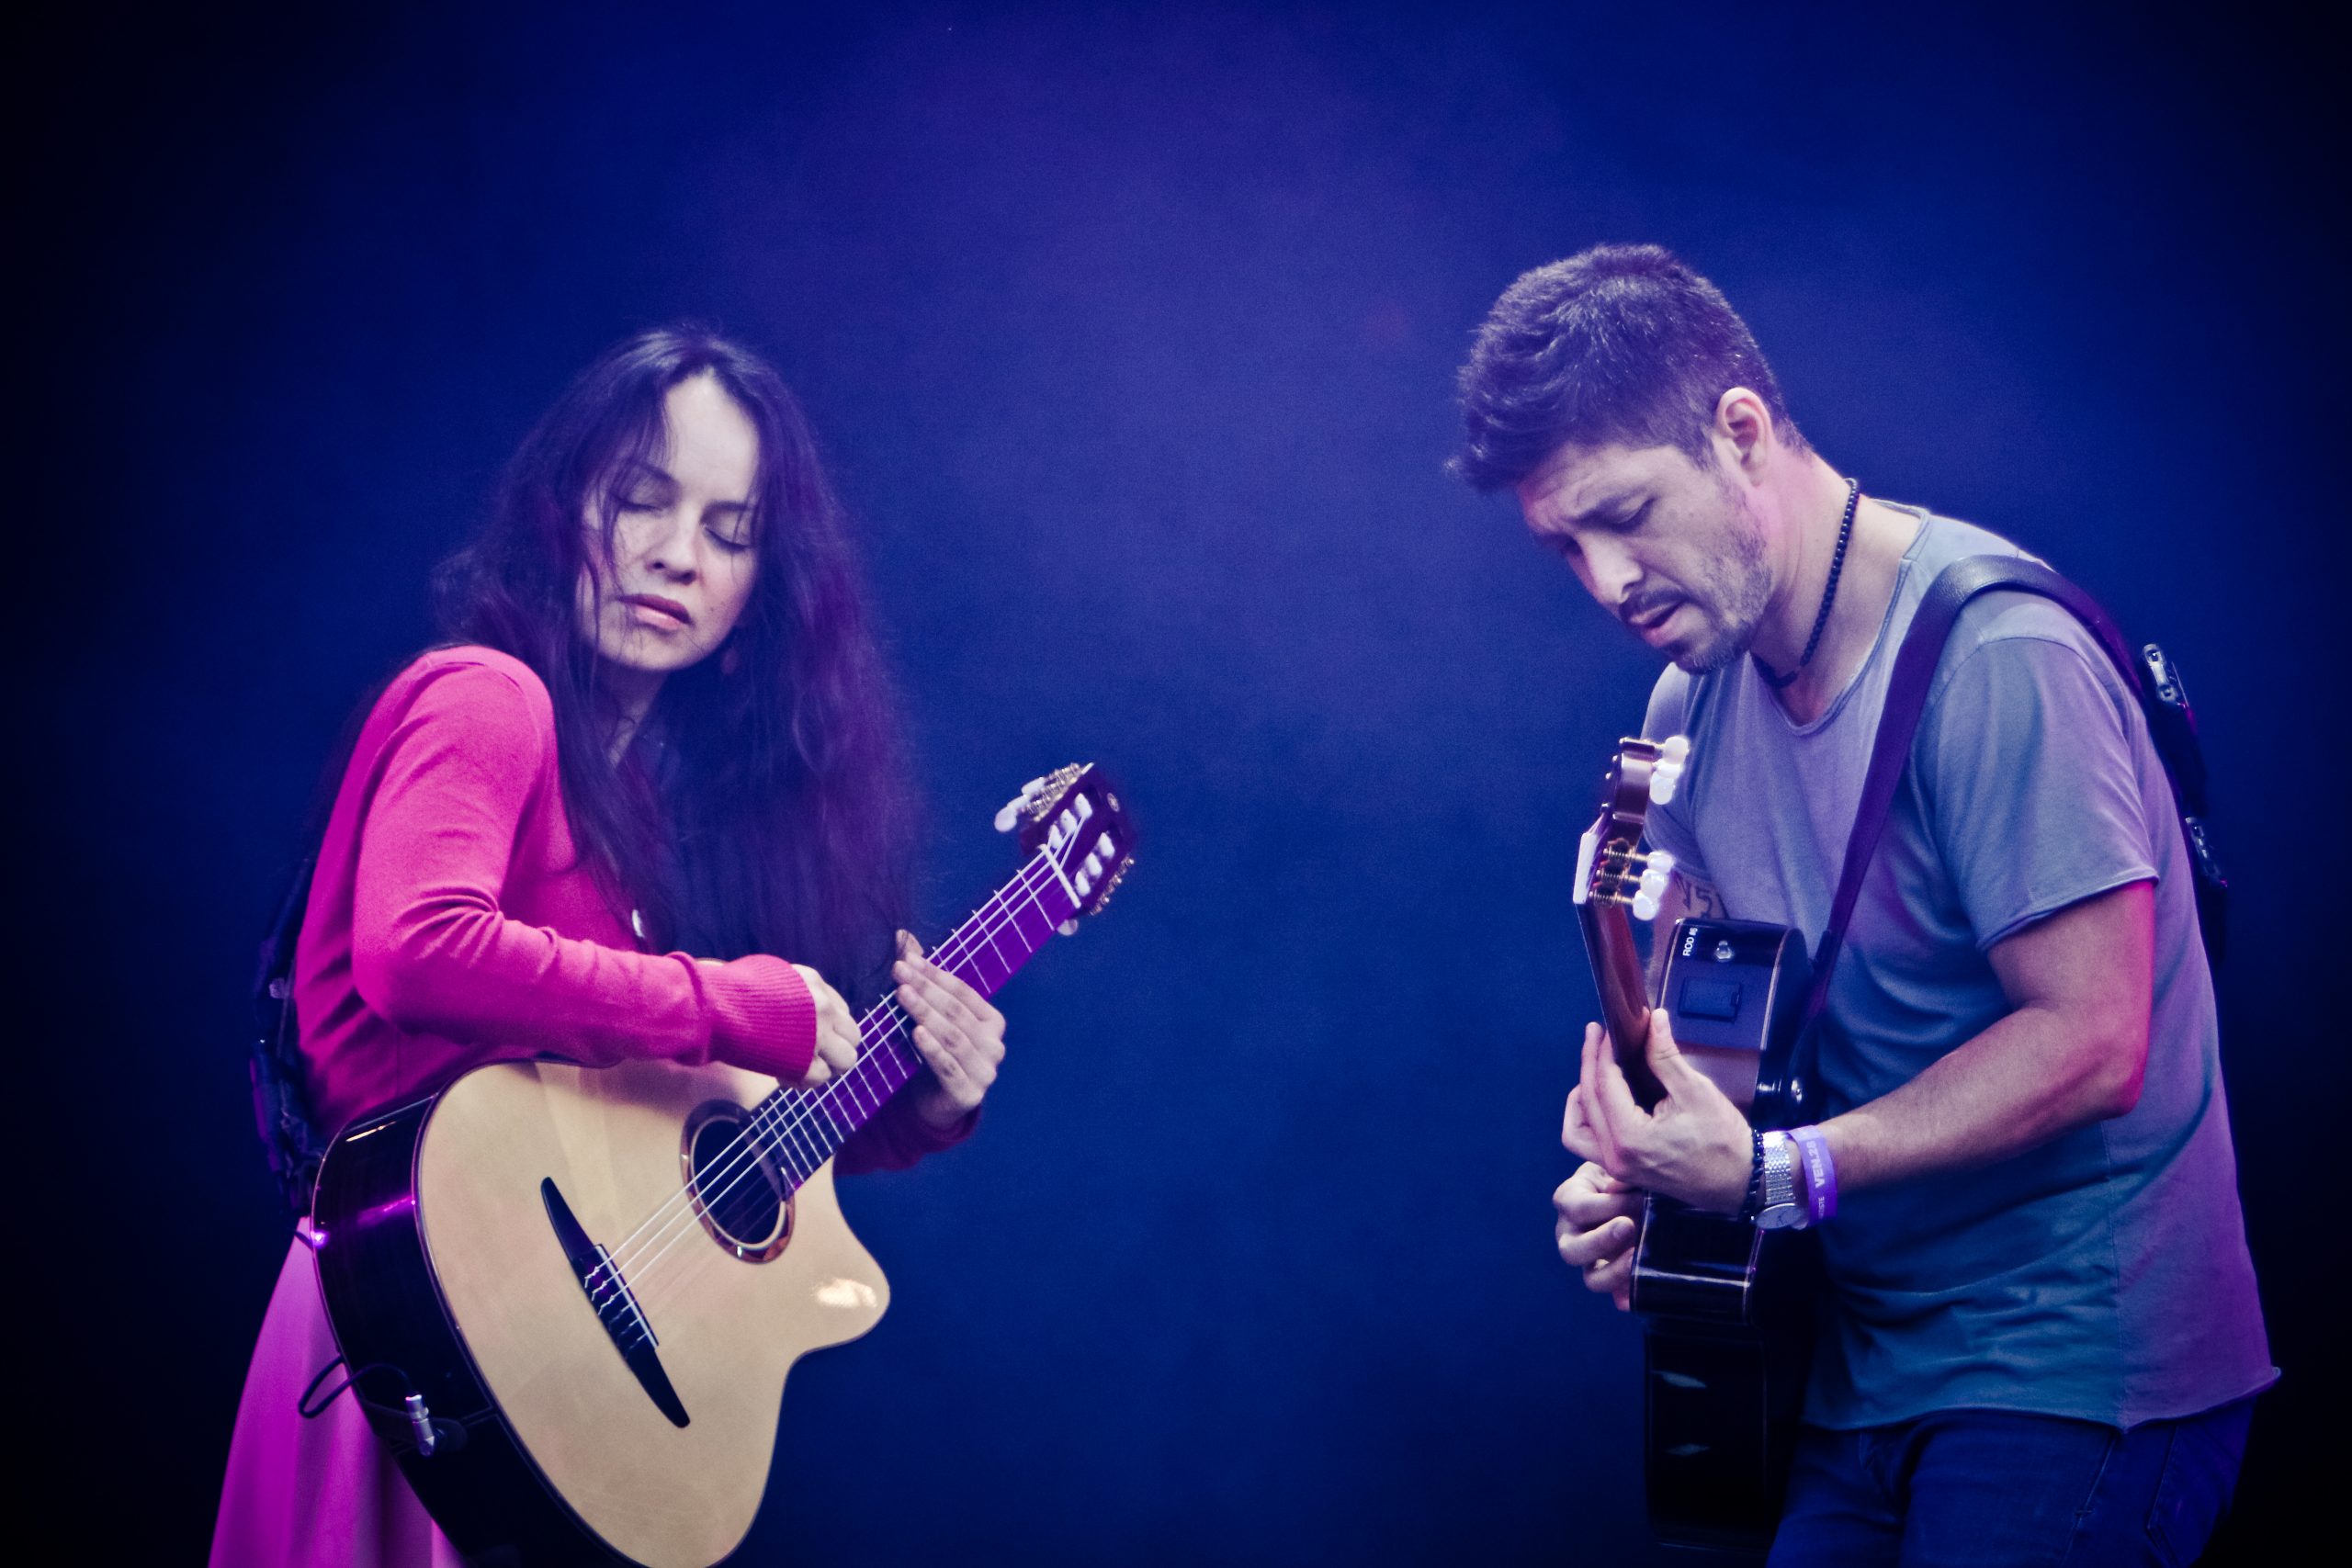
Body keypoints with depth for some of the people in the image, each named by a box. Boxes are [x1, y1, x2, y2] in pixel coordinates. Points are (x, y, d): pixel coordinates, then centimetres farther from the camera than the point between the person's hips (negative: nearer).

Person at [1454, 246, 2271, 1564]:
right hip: (1870, 1354, 7)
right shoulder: (1695, 704, 7)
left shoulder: (1992, 657, -20)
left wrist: (1779, 1170, -27)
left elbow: (2088, 1043, -22)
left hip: (2071, 1367, -7)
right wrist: (1634, 1170, -7)